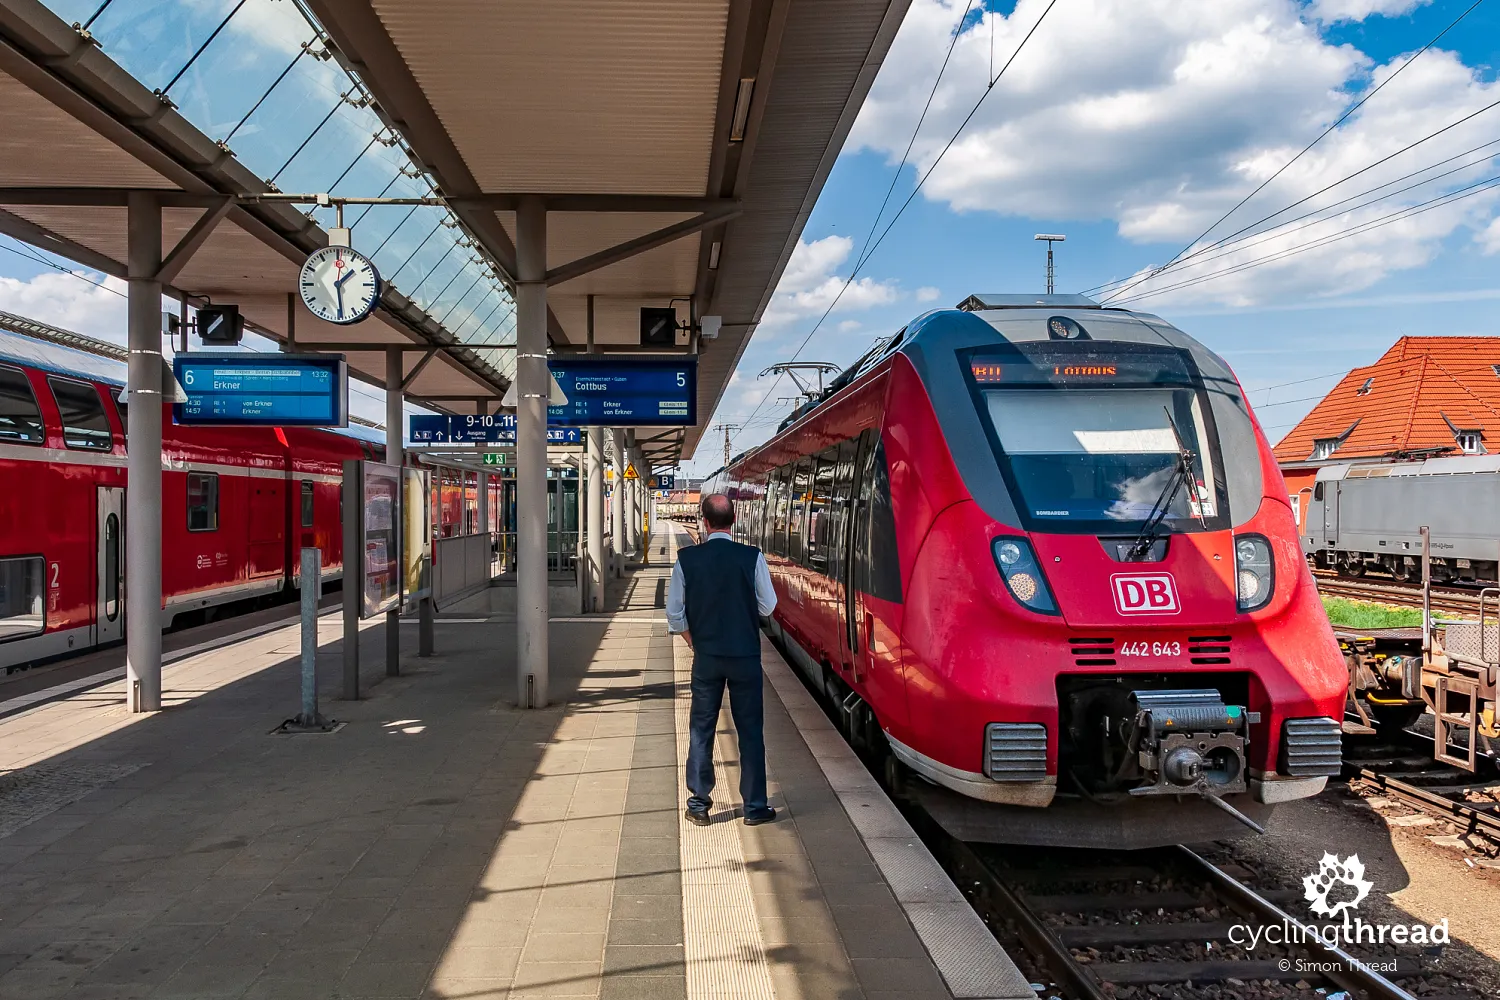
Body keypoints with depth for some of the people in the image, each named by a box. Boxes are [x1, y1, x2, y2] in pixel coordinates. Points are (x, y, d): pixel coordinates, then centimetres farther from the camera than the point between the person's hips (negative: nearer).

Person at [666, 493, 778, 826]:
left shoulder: (687, 559, -7)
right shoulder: (752, 557, -11)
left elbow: (675, 613, -2)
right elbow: (767, 607, -3)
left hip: (706, 657, 1)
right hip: (746, 656, -1)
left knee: (701, 728, 12)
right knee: (750, 730, 10)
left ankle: (699, 804, 19)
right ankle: (755, 807, 16)